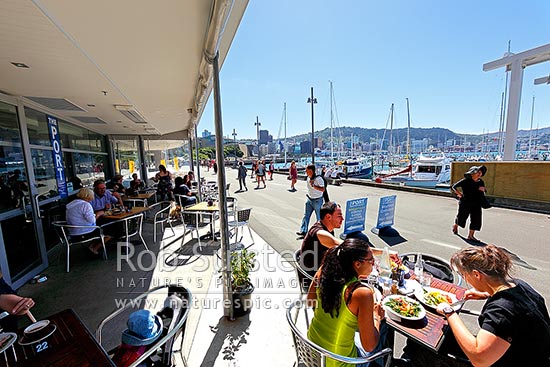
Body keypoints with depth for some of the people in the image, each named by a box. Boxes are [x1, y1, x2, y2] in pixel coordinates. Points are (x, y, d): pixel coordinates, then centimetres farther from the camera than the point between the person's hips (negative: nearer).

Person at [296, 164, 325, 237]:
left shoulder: (318, 178, -20)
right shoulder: (308, 178, 3)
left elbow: (323, 189, -25)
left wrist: (313, 186, -30)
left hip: (317, 200, -7)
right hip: (309, 199, 7)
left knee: (319, 217, 7)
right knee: (306, 215, 5)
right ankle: (303, 231, 11)